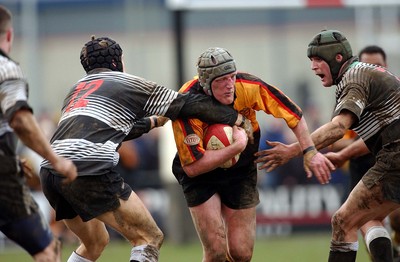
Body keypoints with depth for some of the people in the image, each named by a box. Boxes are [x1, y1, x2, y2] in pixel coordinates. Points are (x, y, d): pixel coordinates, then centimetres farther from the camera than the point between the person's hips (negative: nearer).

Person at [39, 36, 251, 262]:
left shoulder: (75, 90, 29)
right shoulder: (130, 84, 13)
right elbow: (189, 105, 15)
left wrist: (155, 121, 54)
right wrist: (239, 119, 25)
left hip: (49, 171, 7)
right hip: (89, 171, -7)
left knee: (95, 243, 27)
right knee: (150, 238, 1)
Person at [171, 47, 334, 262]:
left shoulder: (249, 86, -21)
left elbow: (294, 115, -5)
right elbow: (192, 167, -30)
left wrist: (310, 151, -13)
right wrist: (237, 146, -30)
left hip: (241, 172, 3)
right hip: (200, 176, -3)